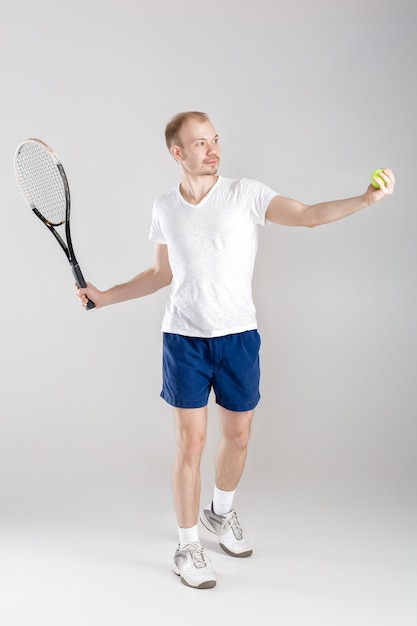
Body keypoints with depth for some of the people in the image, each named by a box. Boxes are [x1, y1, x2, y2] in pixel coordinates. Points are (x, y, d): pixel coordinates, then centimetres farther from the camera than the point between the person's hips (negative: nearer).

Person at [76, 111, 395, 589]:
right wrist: (105, 296, 12)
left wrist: (367, 198, -29)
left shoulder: (246, 194, -3)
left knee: (237, 435, 12)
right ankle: (187, 545, 20)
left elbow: (309, 215, -14)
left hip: (238, 336, 0)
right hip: (184, 339, 0)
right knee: (190, 443, 2)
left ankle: (220, 513, 41)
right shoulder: (164, 208, 5)